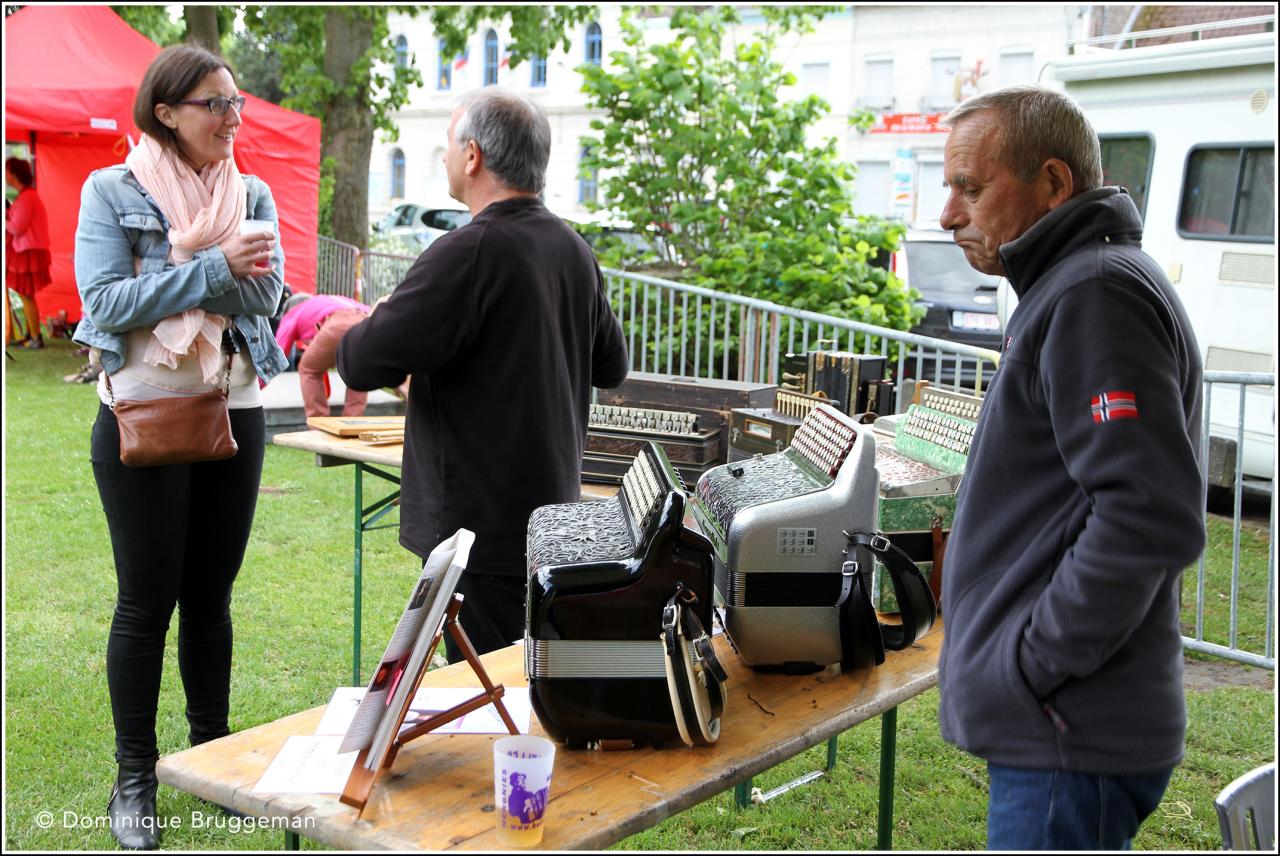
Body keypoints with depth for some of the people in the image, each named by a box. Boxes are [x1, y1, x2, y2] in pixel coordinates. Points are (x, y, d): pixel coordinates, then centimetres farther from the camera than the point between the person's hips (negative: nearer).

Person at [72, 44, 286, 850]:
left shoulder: (252, 194, 7)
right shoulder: (112, 191, -3)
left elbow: (266, 293, -5)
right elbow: (106, 301, -15)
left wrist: (189, 251, -18)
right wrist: (214, 265, -20)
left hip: (236, 413, 4)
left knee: (211, 595, 12)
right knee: (147, 598, 3)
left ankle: (212, 755, 26)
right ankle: (135, 776, 16)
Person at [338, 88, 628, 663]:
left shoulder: (470, 253, -19)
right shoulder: (576, 251, 6)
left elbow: (362, 363, -19)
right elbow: (611, 367, 19)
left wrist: (376, 320, 2)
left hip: (481, 524, -9)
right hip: (555, 506, 9)